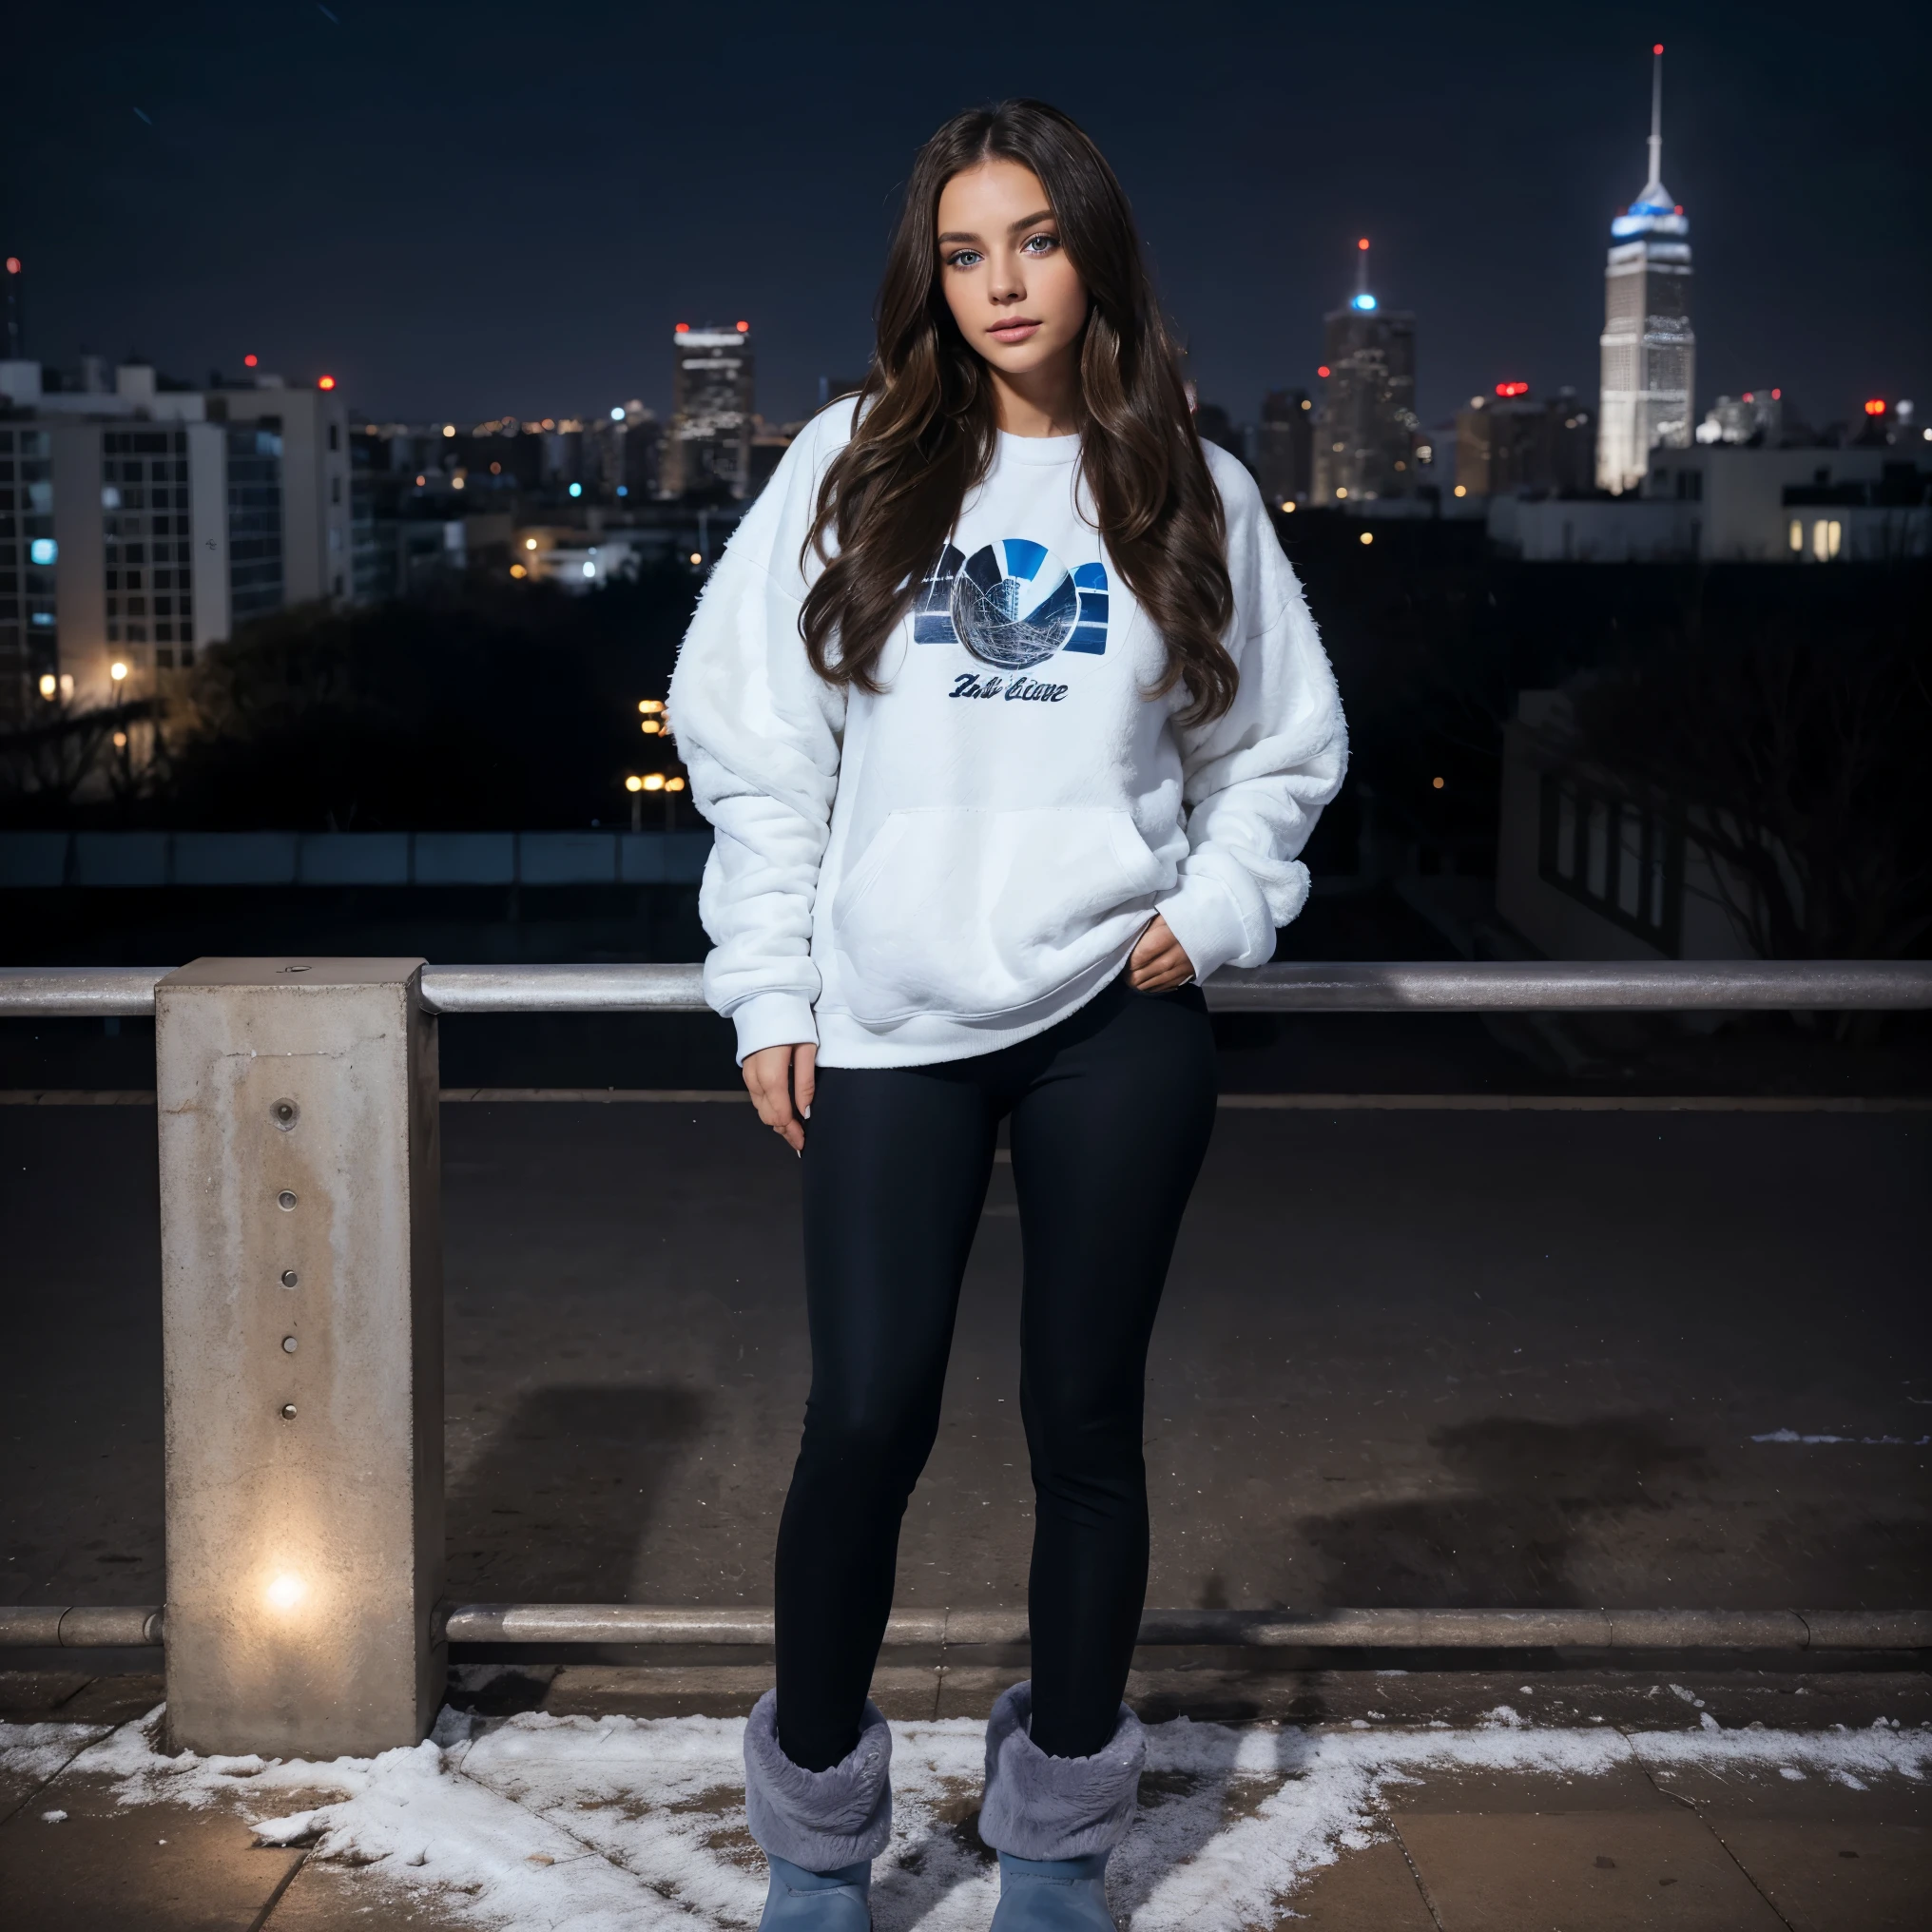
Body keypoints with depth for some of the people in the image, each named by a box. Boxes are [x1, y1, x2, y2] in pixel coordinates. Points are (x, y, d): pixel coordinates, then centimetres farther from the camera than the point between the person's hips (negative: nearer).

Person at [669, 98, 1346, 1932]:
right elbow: (756, 744, 4)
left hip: (1118, 1024, 1)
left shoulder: (1192, 492, 8)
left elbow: (1279, 746, 16)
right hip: (890, 1026, -1)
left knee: (1086, 1423, 8)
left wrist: (1211, 909, -1)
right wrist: (771, 996, -1)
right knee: (866, 1417, -2)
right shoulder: (852, 468, 5)